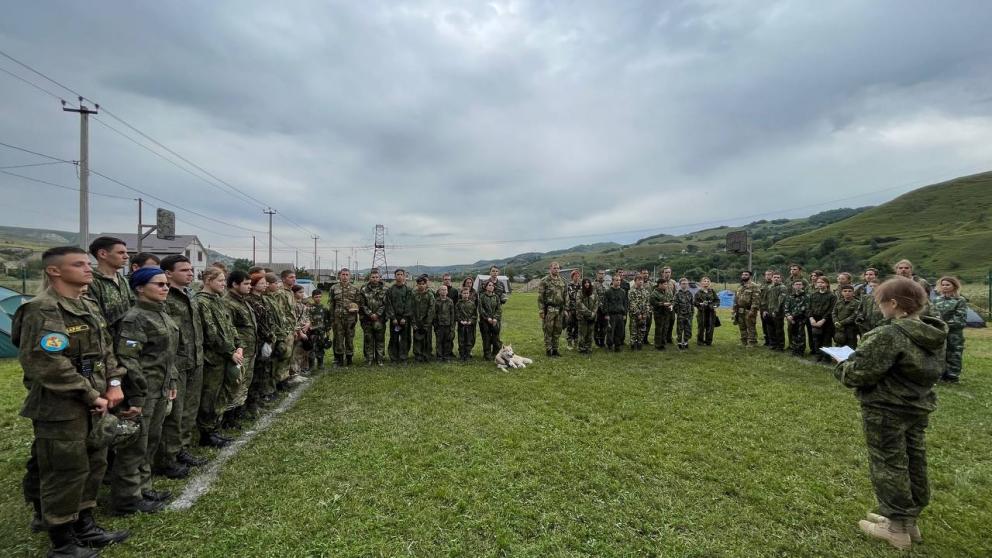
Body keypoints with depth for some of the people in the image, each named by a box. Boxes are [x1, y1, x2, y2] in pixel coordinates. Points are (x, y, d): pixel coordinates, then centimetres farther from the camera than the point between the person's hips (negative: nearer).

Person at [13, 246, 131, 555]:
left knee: (93, 465, 16)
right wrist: (92, 397, -16)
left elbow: (106, 349, 14)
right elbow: (51, 365, -22)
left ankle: (84, 525, 32)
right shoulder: (42, 311, -17)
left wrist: (113, 384, 2)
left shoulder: (90, 307, 10)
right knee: (65, 472, 3)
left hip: (92, 405, 8)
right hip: (60, 408, -8)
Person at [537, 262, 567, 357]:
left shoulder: (562, 281, 12)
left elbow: (564, 296, 17)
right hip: (549, 309, -6)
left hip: (560, 309, 6)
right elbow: (540, 297, -8)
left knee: (557, 330, 10)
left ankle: (555, 349, 20)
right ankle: (548, 350, 8)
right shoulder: (545, 281, -6)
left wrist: (564, 309, 13)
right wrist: (541, 310, -13)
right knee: (548, 331, -1)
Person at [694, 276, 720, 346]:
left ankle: (708, 341, 15)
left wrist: (715, 305, -6)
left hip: (711, 312, 3)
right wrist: (701, 304, -18)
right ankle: (700, 341, 12)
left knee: (710, 327, 2)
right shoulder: (699, 292, 0)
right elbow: (694, 302, -2)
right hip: (702, 312, -3)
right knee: (701, 327, 0)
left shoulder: (712, 291, 9)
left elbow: (717, 300, 11)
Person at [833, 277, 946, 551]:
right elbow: (931, 372, 15)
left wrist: (842, 368, -4)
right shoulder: (934, 333, 3)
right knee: (914, 464, 18)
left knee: (889, 466, 5)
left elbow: (860, 373, -25)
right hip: (919, 408, 8)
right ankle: (910, 520, 33)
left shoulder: (889, 335, -25)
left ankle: (897, 528, 17)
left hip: (886, 411, -8)